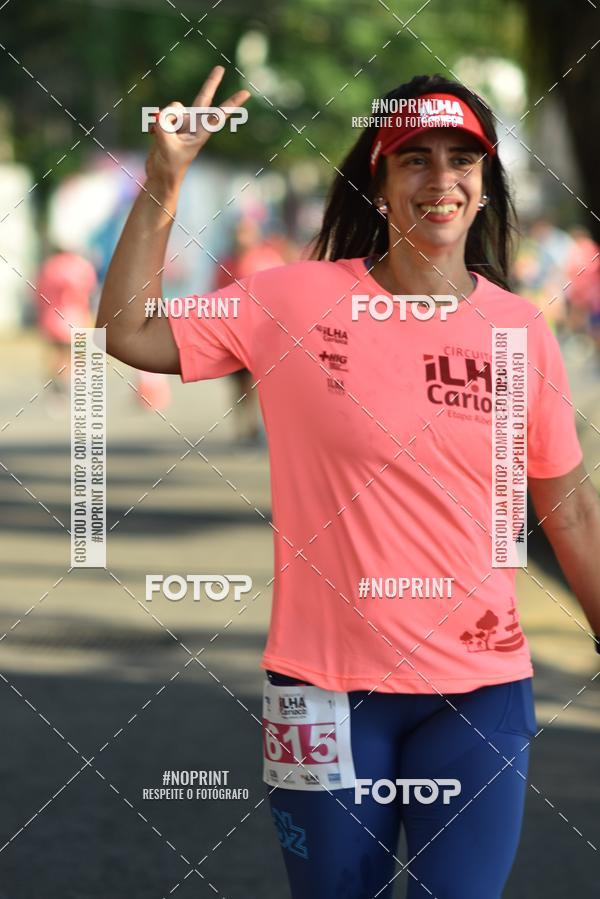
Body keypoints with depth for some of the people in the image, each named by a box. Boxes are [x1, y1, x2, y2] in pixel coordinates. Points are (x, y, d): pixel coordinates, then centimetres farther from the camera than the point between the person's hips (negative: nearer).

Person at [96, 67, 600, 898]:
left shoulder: (521, 330, 1)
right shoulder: (297, 301, -3)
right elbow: (127, 334, -3)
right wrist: (165, 178, -9)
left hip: (481, 684, 1)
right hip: (327, 685, -1)